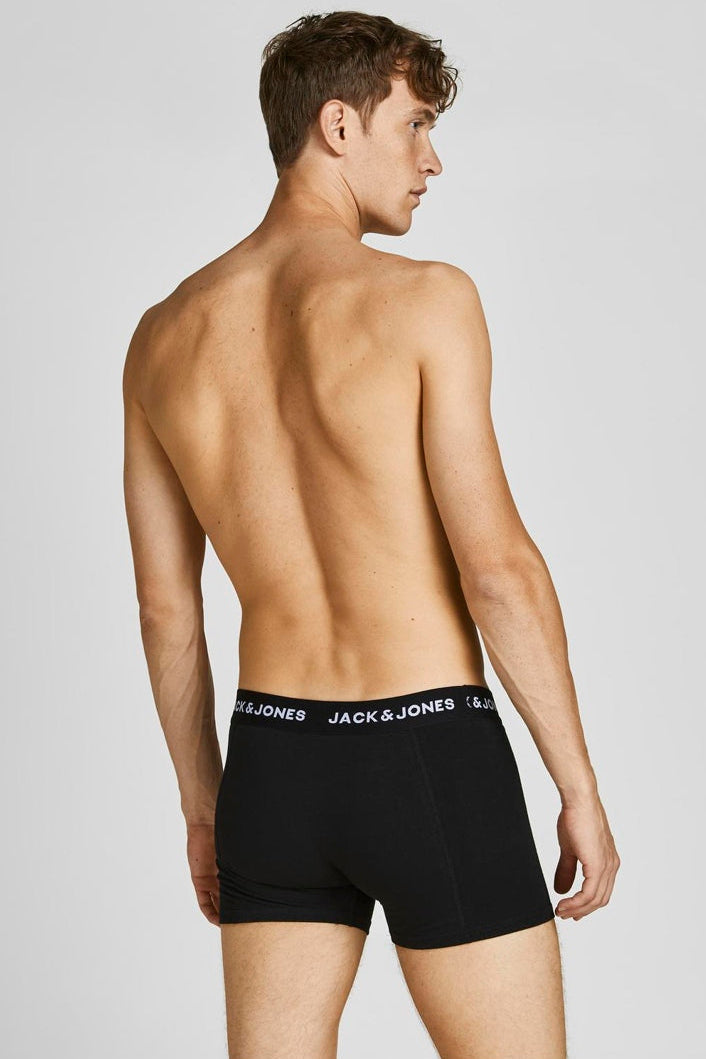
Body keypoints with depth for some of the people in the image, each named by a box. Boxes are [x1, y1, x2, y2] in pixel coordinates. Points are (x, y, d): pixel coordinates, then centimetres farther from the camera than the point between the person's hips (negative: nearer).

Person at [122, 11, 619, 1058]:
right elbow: (497, 563, -15)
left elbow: (164, 604, 9)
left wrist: (203, 805, 19)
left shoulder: (164, 337, 5)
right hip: (432, 766, -5)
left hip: (273, 761, 6)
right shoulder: (424, 297, -11)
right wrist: (580, 786, -6)